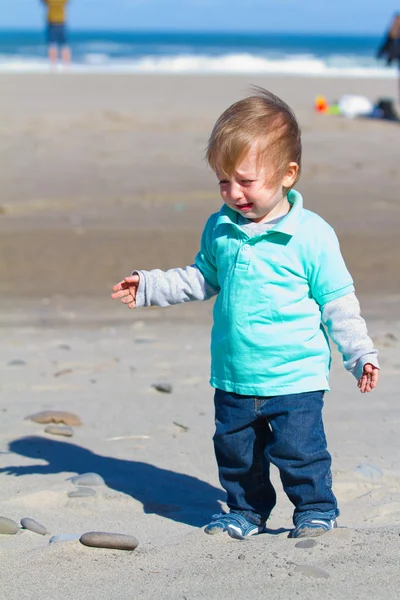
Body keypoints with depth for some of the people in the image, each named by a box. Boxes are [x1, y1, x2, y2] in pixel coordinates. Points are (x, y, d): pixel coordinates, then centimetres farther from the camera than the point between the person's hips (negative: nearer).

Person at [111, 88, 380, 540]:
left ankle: (316, 510, 20)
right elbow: (202, 279, 19)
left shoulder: (311, 235, -12)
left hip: (294, 378, -5)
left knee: (298, 450, -3)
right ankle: (246, 510, 34)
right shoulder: (220, 228, 3)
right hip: (233, 378, 5)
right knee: (234, 449, 14)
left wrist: (360, 354, -10)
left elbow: (337, 302, -5)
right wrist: (148, 287, 14)